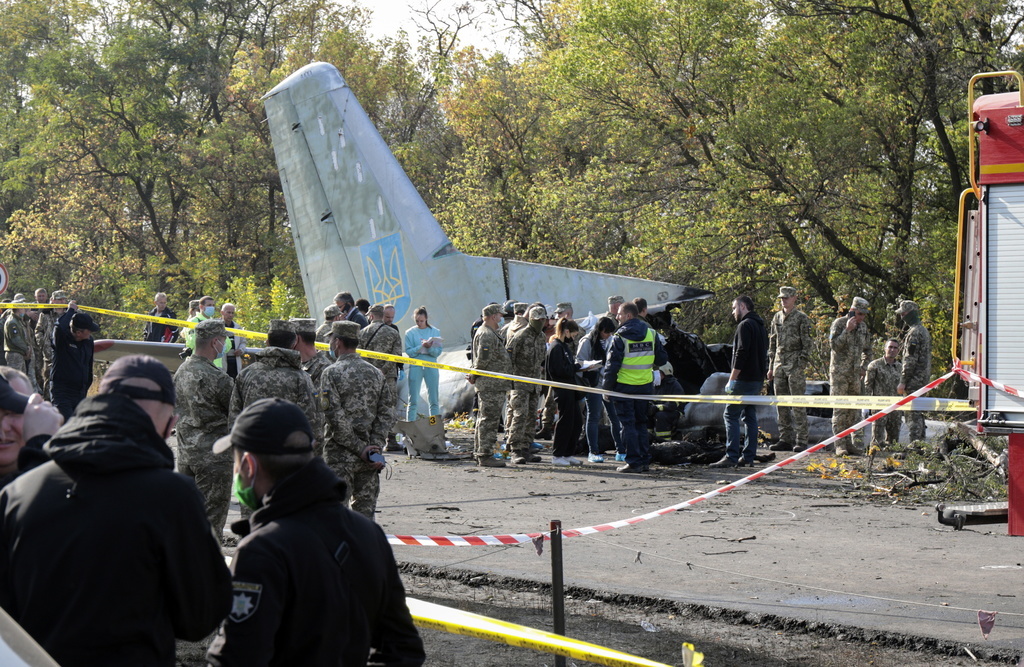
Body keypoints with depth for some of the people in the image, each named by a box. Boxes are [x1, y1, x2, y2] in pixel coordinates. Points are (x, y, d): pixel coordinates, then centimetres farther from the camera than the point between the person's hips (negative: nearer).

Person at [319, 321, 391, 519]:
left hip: (340, 453, -5)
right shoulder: (375, 373, 10)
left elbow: (336, 417, -15)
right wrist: (375, 447, -3)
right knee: (365, 509, 10)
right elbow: (387, 414, 5)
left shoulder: (332, 373, -7)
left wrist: (359, 448, -12)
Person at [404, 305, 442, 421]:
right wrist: (421, 347, -18)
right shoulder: (410, 332, 3)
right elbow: (409, 351, -4)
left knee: (434, 400, 4)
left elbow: (438, 352, 1)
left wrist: (430, 348, -19)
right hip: (415, 367, -1)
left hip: (431, 367, 1)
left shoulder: (435, 332, 6)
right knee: (413, 400, 0)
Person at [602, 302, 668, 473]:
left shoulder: (619, 337, -12)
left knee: (628, 425, 1)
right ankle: (645, 461, 14)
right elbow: (662, 359, 9)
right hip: (645, 385, 5)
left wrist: (607, 386, -3)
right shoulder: (651, 334, 3)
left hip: (624, 386, -5)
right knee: (641, 423, 15)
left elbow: (612, 365, -12)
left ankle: (634, 461, -3)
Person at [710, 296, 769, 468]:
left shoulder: (745, 325, -12)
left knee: (731, 415, -9)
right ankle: (748, 456, 11)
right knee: (750, 417, 12)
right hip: (758, 379, 10)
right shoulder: (760, 326, 18)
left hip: (744, 379, -10)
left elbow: (741, 354, -19)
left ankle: (731, 457, -15)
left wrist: (732, 379, -17)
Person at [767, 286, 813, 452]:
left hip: (795, 364, -6)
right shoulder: (777, 318, 15)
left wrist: (802, 365, -13)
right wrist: (771, 367, 14)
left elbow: (807, 344, -6)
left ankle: (801, 441, -6)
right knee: (781, 403, 6)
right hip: (779, 363, 6)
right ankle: (785, 440, 10)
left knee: (798, 404, -7)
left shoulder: (802, 318, -3)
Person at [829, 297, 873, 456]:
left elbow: (867, 350, 24)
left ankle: (849, 443, 11)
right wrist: (847, 330, -22)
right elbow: (834, 345, -17)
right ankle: (839, 445, -7)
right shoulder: (839, 323, -7)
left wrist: (863, 367, 12)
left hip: (855, 374, 6)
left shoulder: (863, 327, 12)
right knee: (840, 409, -7)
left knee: (852, 409, 7)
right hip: (839, 372, -6)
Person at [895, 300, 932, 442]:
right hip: (923, 379, 10)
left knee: (913, 414, -9)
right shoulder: (924, 331, 17)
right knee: (918, 413, 15)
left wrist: (903, 381, -17)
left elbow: (910, 359, -20)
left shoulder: (914, 333, -16)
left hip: (914, 380, -10)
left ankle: (914, 444, -12)